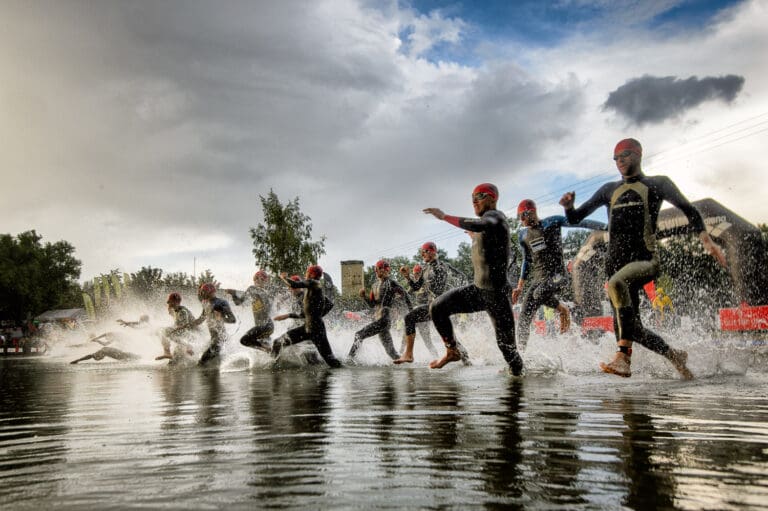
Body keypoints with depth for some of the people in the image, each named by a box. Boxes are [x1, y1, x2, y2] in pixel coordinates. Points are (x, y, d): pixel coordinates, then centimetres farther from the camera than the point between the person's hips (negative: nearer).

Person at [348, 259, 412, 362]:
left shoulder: (391, 283, -7)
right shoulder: (375, 285, 17)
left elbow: (406, 297, -5)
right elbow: (372, 305, 19)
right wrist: (364, 296, 1)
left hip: (384, 319, -8)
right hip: (377, 318, 8)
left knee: (359, 335, -14)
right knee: (390, 350, 10)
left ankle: (350, 358, -11)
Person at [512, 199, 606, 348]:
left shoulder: (552, 222, -2)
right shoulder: (523, 235, 12)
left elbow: (580, 223, -7)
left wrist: (606, 227, -19)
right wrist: (520, 287, 16)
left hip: (558, 275, -5)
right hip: (538, 278, 5)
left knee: (539, 294, -33)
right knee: (524, 318, -4)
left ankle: (562, 310, -4)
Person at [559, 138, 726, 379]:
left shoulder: (657, 184, 10)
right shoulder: (609, 190, 20)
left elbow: (688, 209, 5)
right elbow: (575, 218, 19)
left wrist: (706, 240, -10)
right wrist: (569, 206, -5)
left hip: (645, 259, -5)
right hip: (615, 263, 5)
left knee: (617, 283, -38)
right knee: (630, 327, 6)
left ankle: (623, 357, -41)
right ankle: (675, 355, 31)